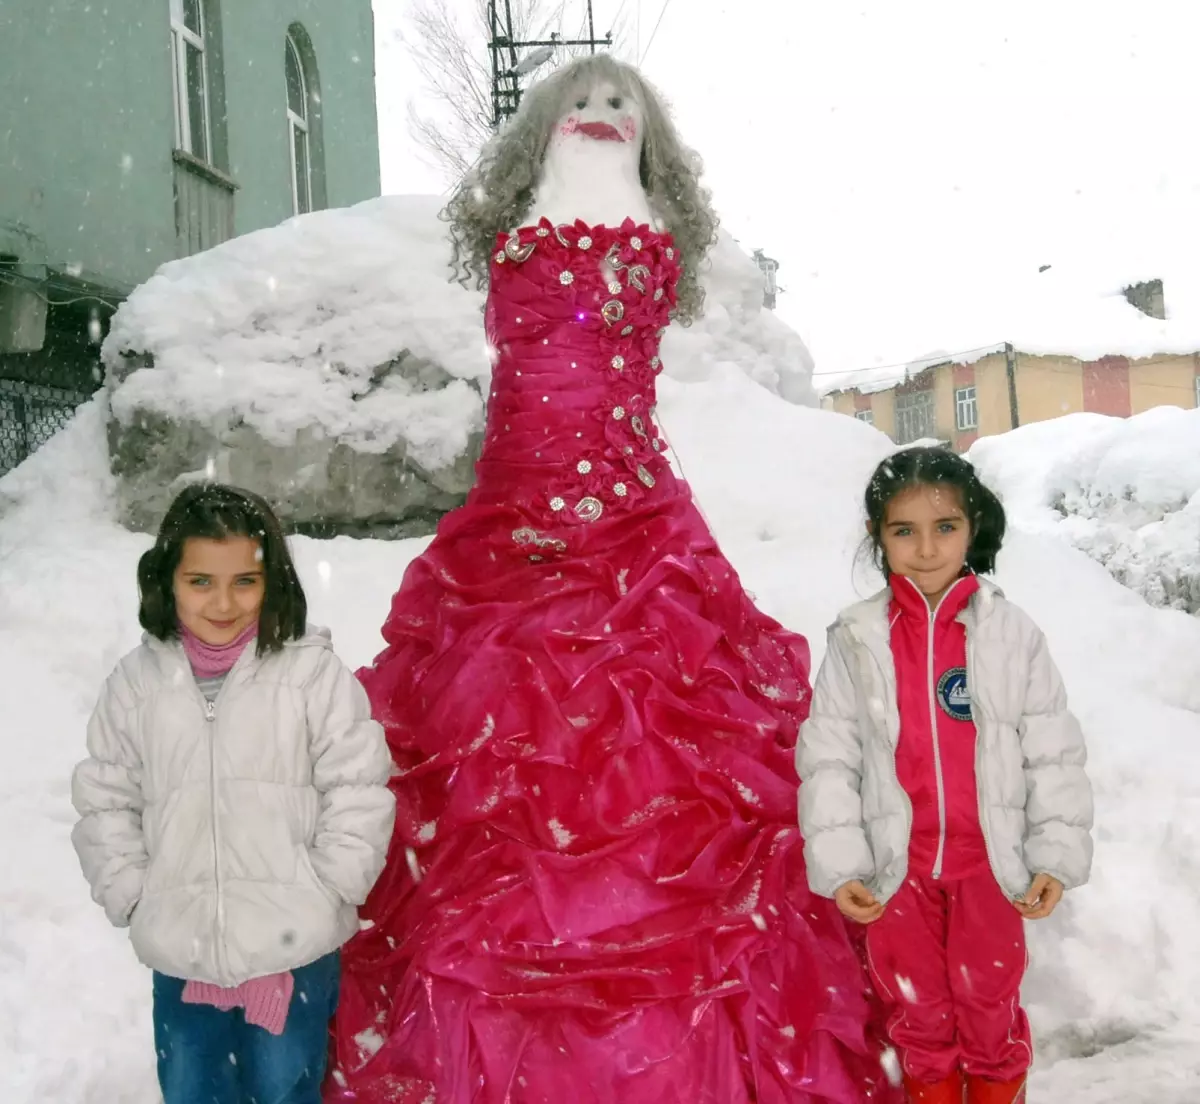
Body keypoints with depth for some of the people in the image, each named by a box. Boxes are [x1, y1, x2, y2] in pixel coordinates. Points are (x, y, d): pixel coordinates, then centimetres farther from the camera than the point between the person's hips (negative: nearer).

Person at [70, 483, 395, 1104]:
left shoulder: (312, 673, -10)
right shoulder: (137, 682, -1)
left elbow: (359, 794, -7)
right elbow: (104, 801, 7)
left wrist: (323, 895, -10)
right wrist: (132, 896, -1)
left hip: (295, 950, -3)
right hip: (180, 952, 3)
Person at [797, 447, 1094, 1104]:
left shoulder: (1011, 634, -8)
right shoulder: (855, 641, -8)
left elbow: (1053, 753, -3)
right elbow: (828, 758, -6)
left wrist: (1057, 854, -5)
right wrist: (838, 864, -11)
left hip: (988, 859, 0)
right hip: (896, 866, 1)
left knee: (988, 996, 17)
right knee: (916, 1001, 19)